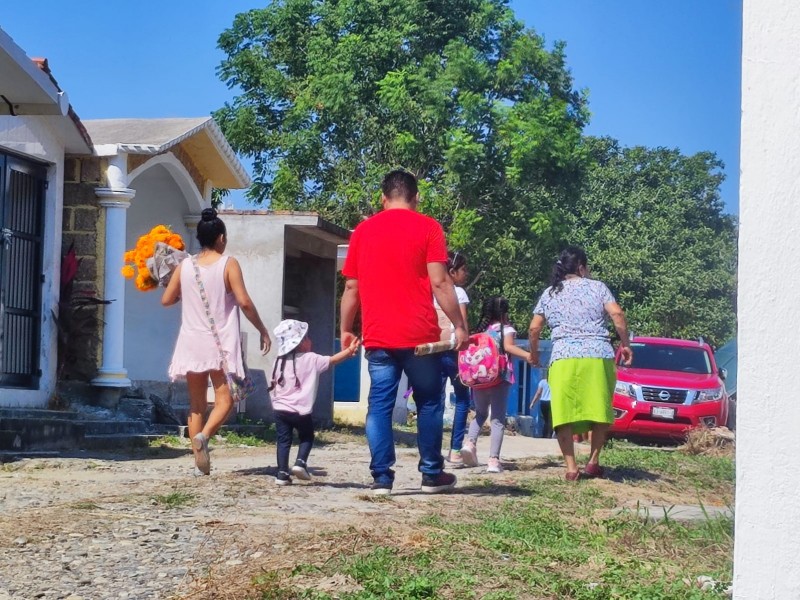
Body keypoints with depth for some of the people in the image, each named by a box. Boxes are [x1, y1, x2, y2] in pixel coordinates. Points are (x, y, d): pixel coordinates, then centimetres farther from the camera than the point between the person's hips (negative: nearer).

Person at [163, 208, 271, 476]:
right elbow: (244, 302, -11)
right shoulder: (228, 264, -5)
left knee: (196, 403, 9)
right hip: (221, 342, -3)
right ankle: (204, 435, -26)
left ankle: (200, 463, 6)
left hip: (192, 343, 3)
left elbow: (166, 300, 9)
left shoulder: (185, 265, 4)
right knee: (224, 398, 1)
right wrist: (263, 331, -1)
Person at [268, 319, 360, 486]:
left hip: (280, 408, 3)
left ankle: (282, 473, 0)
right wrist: (349, 351, 3)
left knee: (284, 440, 8)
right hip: (301, 410, -3)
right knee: (307, 437, 17)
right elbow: (333, 360, -4)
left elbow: (274, 384, 13)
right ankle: (301, 463, -2)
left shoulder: (279, 361, 6)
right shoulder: (311, 359, -6)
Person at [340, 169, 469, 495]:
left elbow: (351, 287, 10)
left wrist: (346, 329, 18)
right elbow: (439, 282, -8)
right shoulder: (427, 227, -1)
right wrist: (459, 325, -4)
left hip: (377, 337, 2)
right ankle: (431, 474, 14)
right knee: (429, 403, 10)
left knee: (380, 405, 4)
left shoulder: (363, 230, 9)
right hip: (420, 335, -2)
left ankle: (381, 477, 0)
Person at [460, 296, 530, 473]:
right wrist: (528, 356, -23)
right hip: (499, 377, -4)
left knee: (480, 413, 23)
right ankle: (493, 459, -12)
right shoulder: (506, 328, 3)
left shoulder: (480, 329, 15)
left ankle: (470, 442, -3)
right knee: (498, 419, -1)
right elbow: (508, 346, -14)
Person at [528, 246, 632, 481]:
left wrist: (534, 354, 27)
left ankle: (571, 467, -5)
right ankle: (593, 461, 9)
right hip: (598, 357, -1)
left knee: (563, 415, 1)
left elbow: (534, 328, 12)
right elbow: (617, 314, -4)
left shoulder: (549, 294, 16)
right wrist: (625, 344, 5)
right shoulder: (597, 287, 10)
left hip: (563, 359, 1)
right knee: (600, 410, 12)